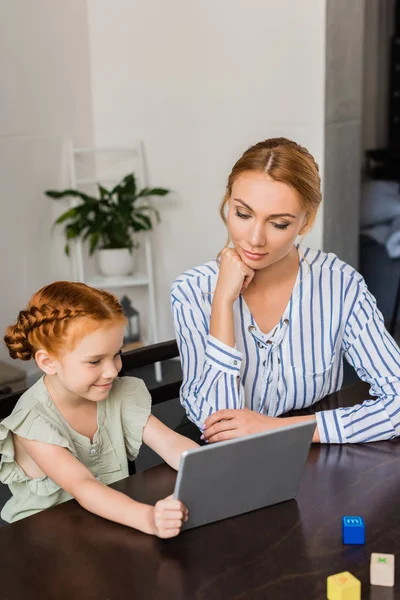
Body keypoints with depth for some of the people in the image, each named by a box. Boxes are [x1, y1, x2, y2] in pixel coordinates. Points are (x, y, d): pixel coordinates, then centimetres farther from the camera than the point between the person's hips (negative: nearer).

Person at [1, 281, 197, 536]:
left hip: (114, 518, 4)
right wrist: (148, 518, -44)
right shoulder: (34, 421, -18)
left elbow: (170, 443, -9)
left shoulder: (119, 394, -3)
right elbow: (83, 487, -29)